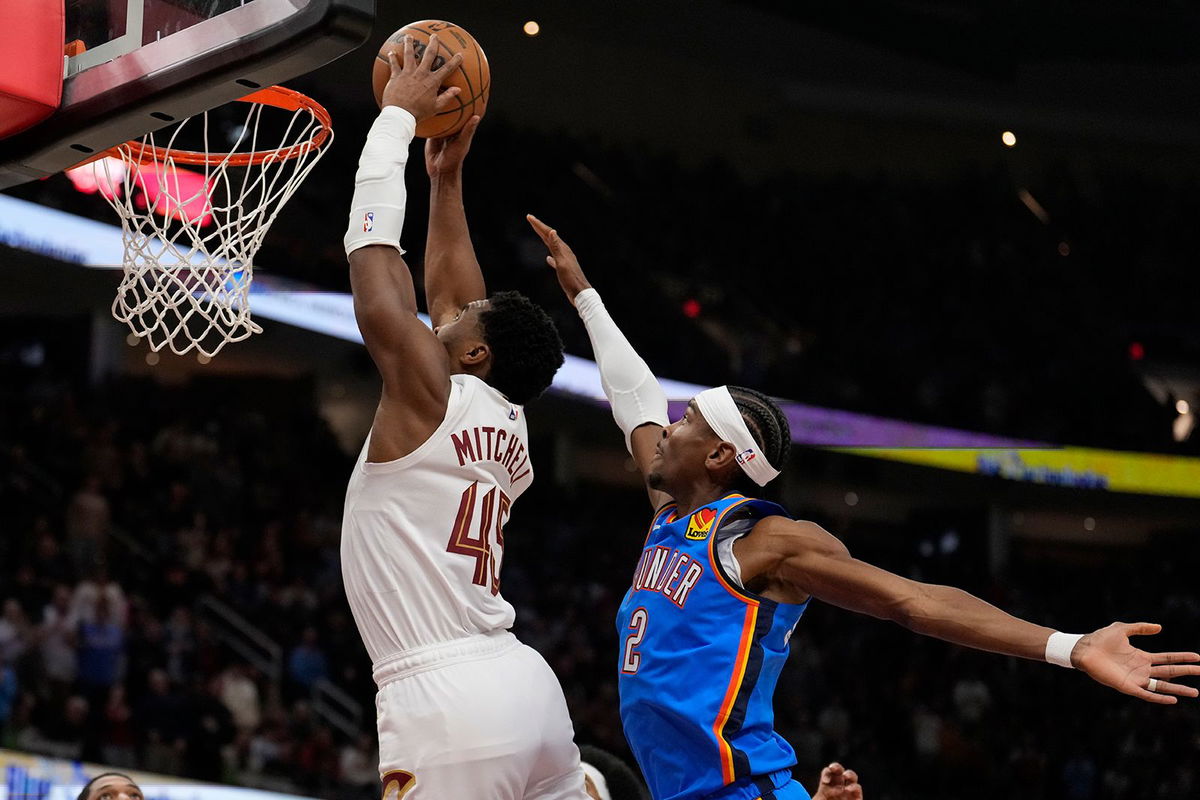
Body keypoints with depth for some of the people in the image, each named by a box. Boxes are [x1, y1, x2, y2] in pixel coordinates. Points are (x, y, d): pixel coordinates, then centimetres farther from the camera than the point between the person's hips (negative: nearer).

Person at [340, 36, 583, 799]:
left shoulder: (431, 395, -2)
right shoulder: (508, 429, 18)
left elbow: (375, 260, 0)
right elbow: (448, 294, 32)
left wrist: (398, 115, 9)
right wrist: (447, 176, 35)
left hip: (449, 703, -9)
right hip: (525, 683, 9)